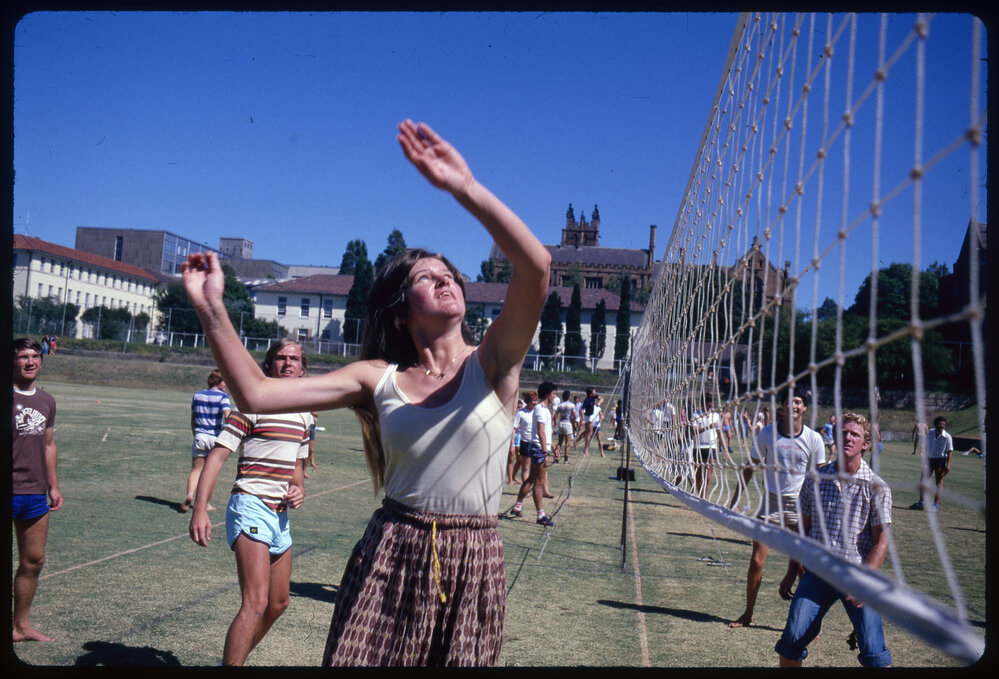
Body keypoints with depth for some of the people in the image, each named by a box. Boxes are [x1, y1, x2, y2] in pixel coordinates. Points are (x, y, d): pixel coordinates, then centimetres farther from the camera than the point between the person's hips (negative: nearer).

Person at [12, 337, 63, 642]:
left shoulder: (47, 401, 13)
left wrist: (53, 486, 19)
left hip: (36, 493, 6)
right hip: (6, 491, -6)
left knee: (33, 561, 11)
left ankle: (21, 625, 24)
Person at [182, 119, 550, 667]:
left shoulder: (492, 362, -5)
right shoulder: (379, 378, 1)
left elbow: (535, 268, -23)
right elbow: (257, 394, -4)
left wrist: (466, 189, -30)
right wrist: (213, 309, -10)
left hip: (471, 564, -1)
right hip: (389, 558, 1)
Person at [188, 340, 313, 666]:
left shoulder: (304, 415, 13)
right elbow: (217, 455, -13)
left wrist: (299, 488, 4)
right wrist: (200, 509, -23)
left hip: (281, 514, 8)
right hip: (251, 507, -8)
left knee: (278, 603, 16)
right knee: (256, 604, -18)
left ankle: (235, 658, 34)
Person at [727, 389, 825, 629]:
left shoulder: (813, 439, -4)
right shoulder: (767, 434, -4)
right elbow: (750, 467, 6)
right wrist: (735, 499, 5)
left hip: (800, 505, -1)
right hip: (771, 502, 1)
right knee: (756, 561, 1)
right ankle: (748, 613, 18)